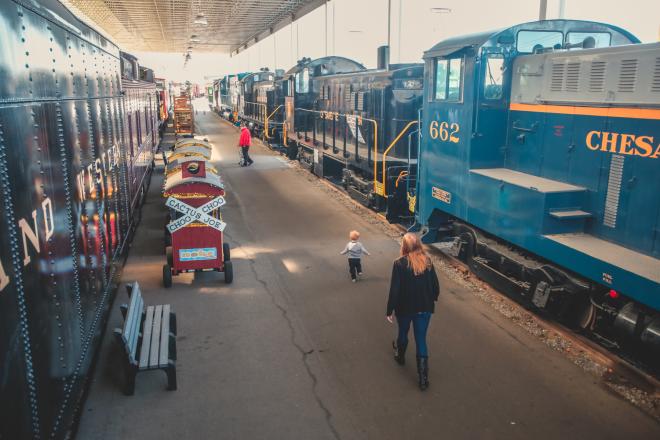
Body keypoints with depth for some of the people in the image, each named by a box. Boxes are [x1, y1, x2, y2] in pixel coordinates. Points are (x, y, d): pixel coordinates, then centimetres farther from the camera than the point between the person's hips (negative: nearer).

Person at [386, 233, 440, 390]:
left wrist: (390, 310, -7)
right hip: (425, 308, 2)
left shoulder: (400, 264, -18)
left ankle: (400, 356, 51)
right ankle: (423, 378, 9)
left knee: (403, 332, 24)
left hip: (405, 308, -2)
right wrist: (432, 300, 19)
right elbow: (436, 286, 0)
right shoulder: (427, 261, -6)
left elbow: (394, 290, -17)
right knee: (421, 340, 9)